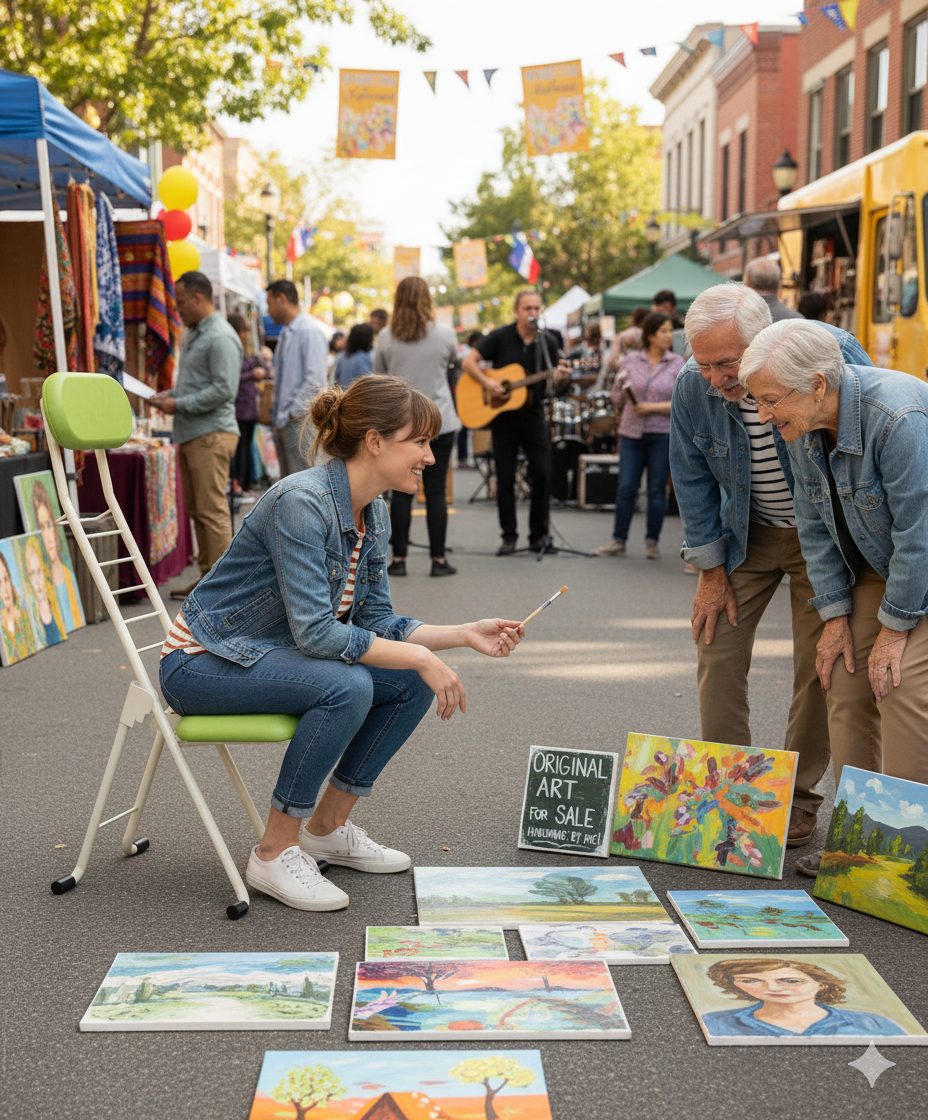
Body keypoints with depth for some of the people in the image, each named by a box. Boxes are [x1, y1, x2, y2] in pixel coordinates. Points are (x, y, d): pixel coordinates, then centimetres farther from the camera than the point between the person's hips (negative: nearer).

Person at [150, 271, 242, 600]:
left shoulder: (220, 338, -13)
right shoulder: (193, 334, 19)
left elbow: (224, 390, -21)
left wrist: (180, 405, -16)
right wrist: (171, 394, 10)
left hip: (211, 434, -10)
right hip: (190, 434, 10)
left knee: (212, 510, -8)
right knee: (195, 509, 13)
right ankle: (207, 577, 20)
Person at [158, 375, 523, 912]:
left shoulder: (374, 514, 1)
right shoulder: (303, 502, -27)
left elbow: (377, 622, 4)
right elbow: (315, 632, -31)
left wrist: (466, 635, -6)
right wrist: (418, 656, -27)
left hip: (274, 654, 9)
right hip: (205, 663, -9)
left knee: (413, 683, -4)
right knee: (346, 687, -31)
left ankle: (328, 826, 10)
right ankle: (276, 853, -16)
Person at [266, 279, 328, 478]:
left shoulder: (309, 332, -11)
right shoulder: (285, 333, 18)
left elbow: (315, 380, -19)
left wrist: (294, 413, -18)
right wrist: (279, 416, 15)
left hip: (300, 422, -9)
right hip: (283, 421, 9)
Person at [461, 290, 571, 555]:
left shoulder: (549, 341, 3)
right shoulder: (500, 337, -4)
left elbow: (555, 383, 3)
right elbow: (468, 362, -5)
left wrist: (561, 378, -20)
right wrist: (488, 383, -20)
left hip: (533, 414, 2)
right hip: (503, 415, -2)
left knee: (542, 474, -3)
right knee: (505, 477, 2)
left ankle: (538, 535, 9)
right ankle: (509, 537, 11)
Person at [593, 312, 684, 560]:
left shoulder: (678, 364, 1)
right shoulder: (631, 359, 5)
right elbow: (616, 393, 15)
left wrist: (652, 407, -12)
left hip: (662, 433, -1)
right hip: (631, 431, 1)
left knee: (657, 489, 3)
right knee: (626, 488, 0)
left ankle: (652, 542, 13)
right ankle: (618, 541, 8)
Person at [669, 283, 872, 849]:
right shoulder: (693, 387, -16)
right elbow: (694, 480, -2)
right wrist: (712, 571, -2)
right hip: (746, 533, 3)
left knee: (820, 664, -3)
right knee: (717, 650, -4)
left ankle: (798, 797, 14)